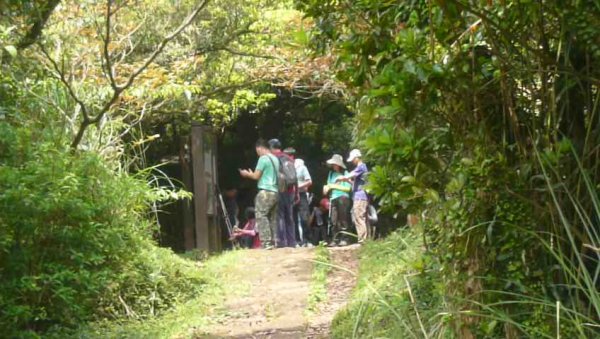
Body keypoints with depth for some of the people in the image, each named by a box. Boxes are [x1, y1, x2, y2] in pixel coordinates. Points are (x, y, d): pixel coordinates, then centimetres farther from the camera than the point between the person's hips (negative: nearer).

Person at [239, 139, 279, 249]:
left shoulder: (263, 158, -8)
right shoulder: (275, 159, 17)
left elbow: (256, 176, -9)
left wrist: (247, 174, 12)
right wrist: (251, 174, 28)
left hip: (265, 192, -8)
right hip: (275, 192, 8)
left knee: (261, 216, -8)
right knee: (273, 218, 9)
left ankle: (267, 242, -17)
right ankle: (274, 242, 7)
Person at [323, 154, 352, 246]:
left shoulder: (345, 173, 2)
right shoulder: (331, 173, 16)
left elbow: (348, 188, -2)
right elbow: (329, 186, 20)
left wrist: (334, 186, -7)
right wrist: (327, 188, -4)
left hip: (343, 198, -4)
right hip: (333, 198, 4)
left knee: (343, 220, -4)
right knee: (334, 221, -2)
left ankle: (344, 239, -3)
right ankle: (335, 239, -1)